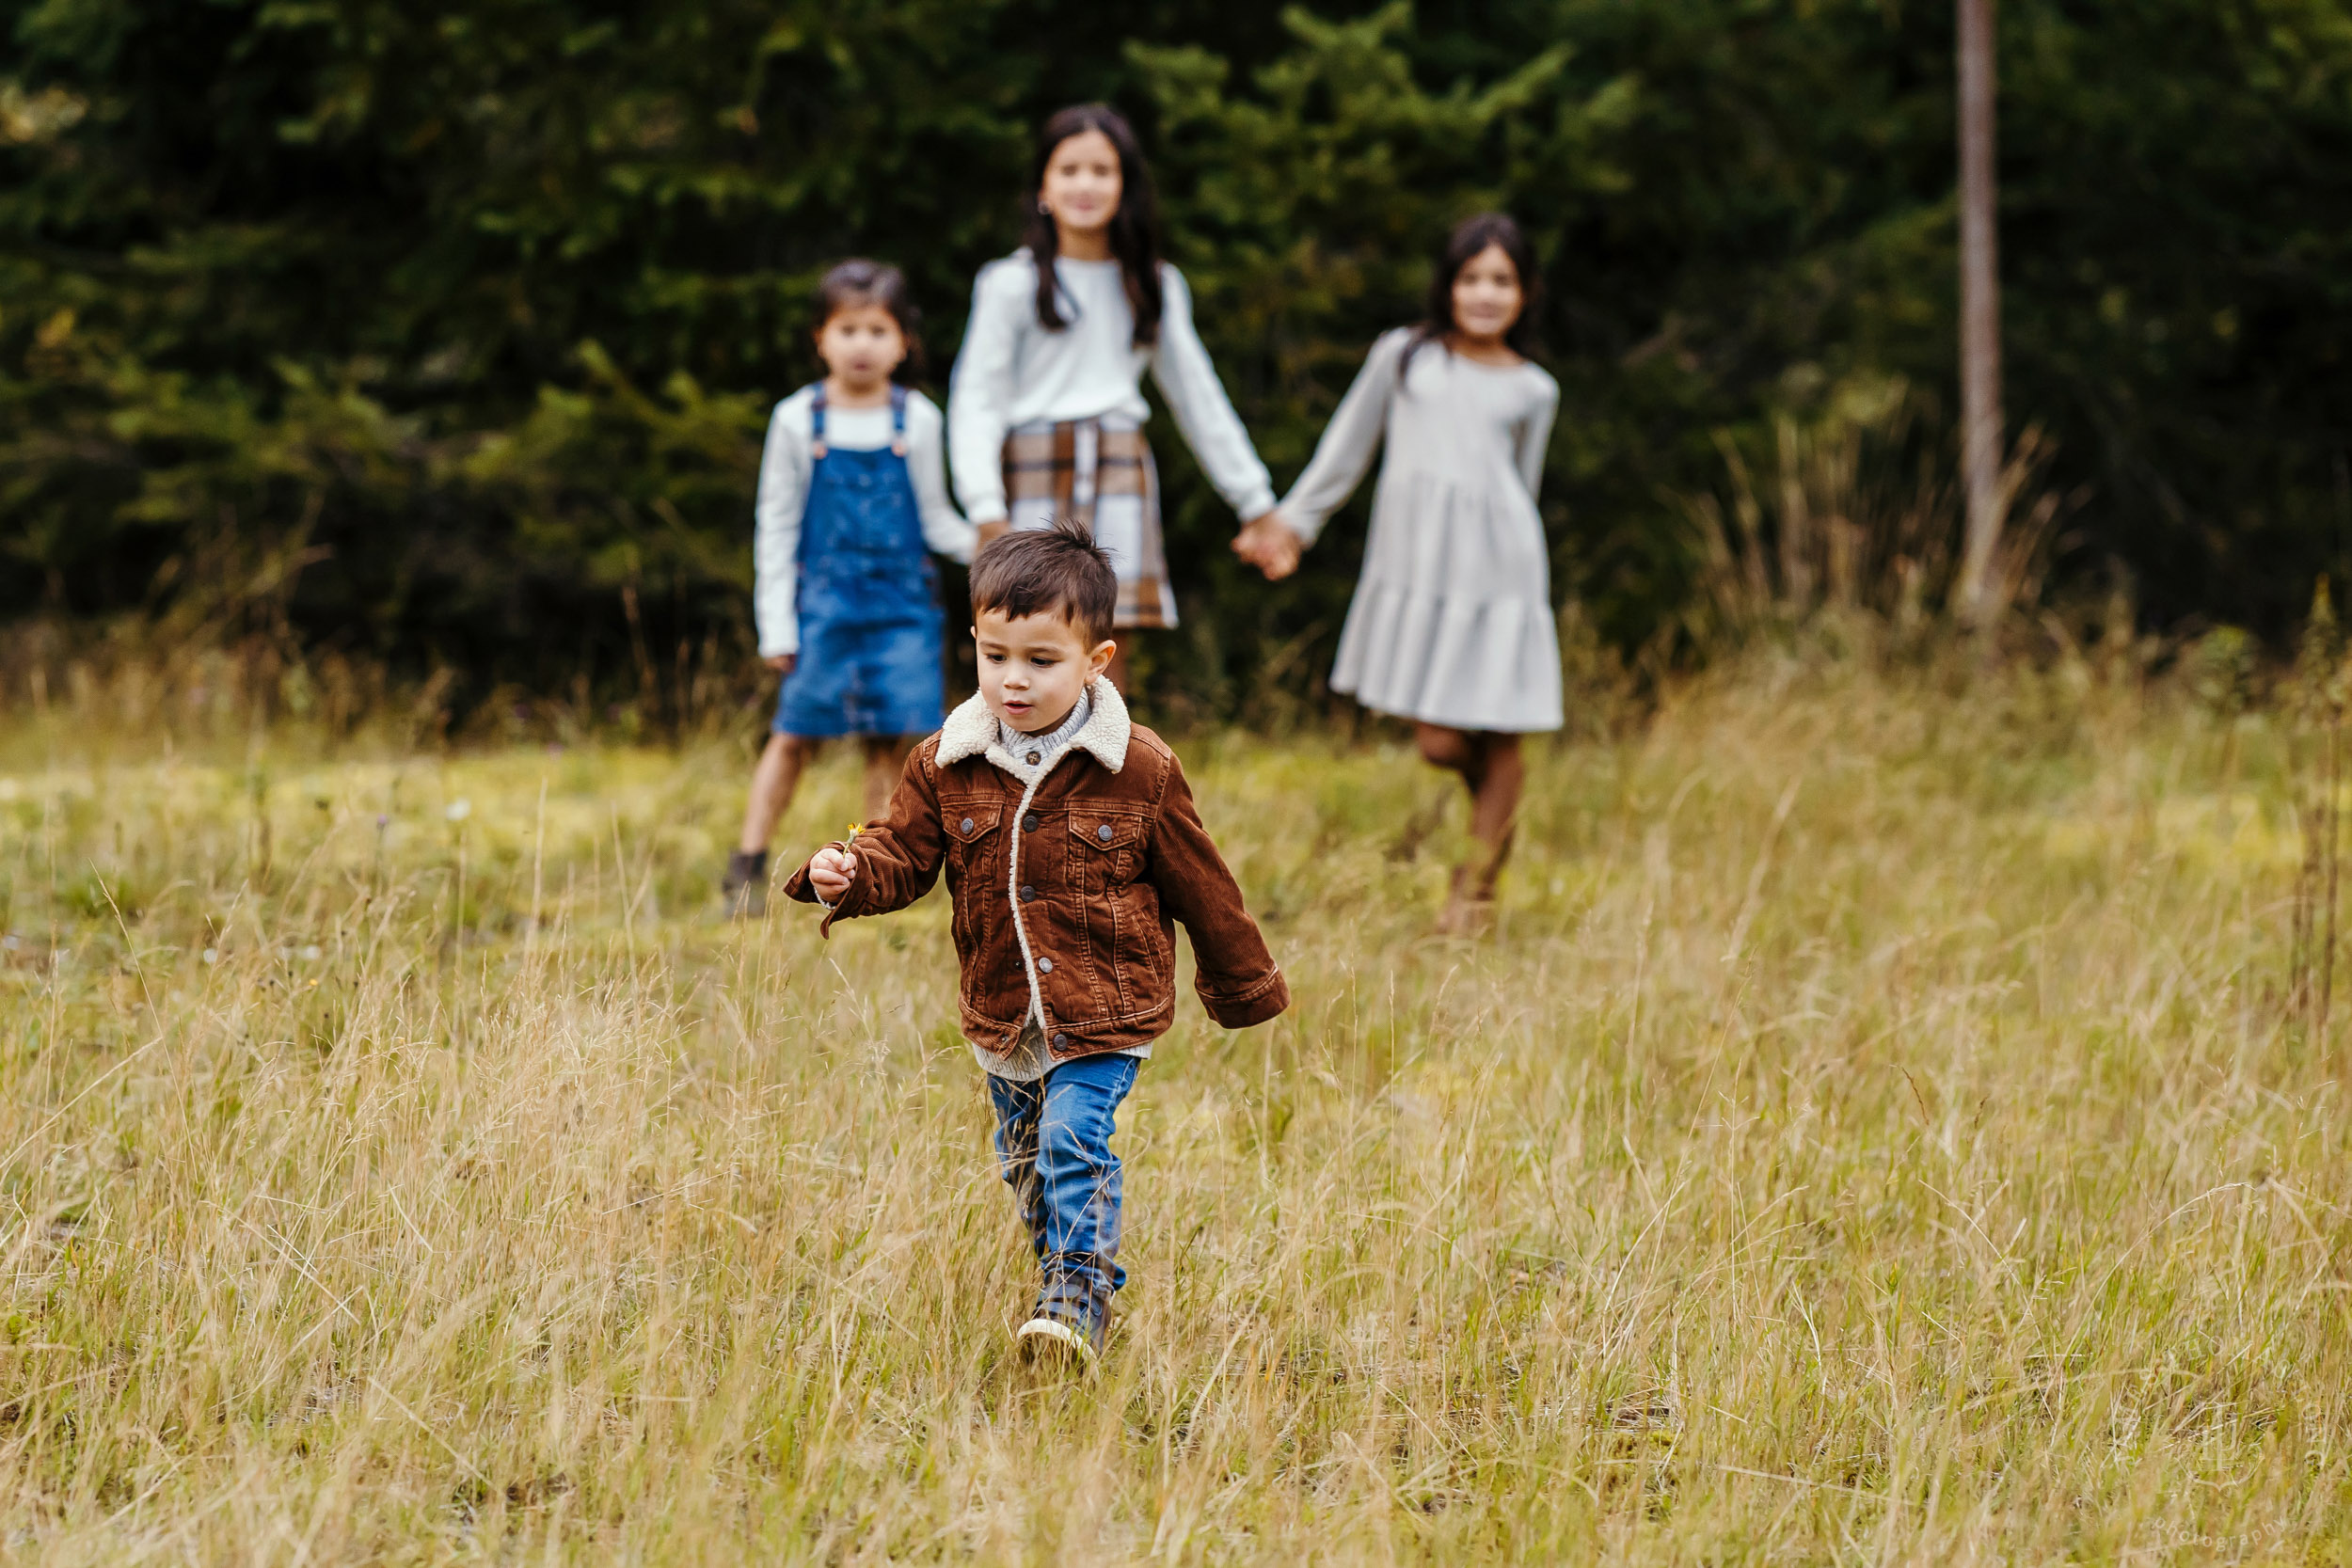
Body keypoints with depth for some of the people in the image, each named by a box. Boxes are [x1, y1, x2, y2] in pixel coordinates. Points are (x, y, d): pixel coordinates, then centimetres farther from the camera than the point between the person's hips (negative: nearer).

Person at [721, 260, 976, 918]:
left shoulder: (918, 420, 4)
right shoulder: (798, 420, 1)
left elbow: (934, 518, 11)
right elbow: (776, 526, 4)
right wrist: (776, 624, 0)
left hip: (901, 602, 1)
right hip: (825, 600, -1)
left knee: (895, 737, -3)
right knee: (797, 735, -2)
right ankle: (746, 868, 7)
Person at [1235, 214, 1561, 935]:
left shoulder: (1532, 390, 11)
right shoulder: (1403, 356, 9)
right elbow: (1347, 448, 16)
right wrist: (1292, 522, 18)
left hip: (1495, 566, 0)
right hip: (1413, 569, 0)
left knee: (1496, 736, 1)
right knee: (1439, 742, -5)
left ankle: (1478, 880, 17)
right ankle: (1493, 812, 27)